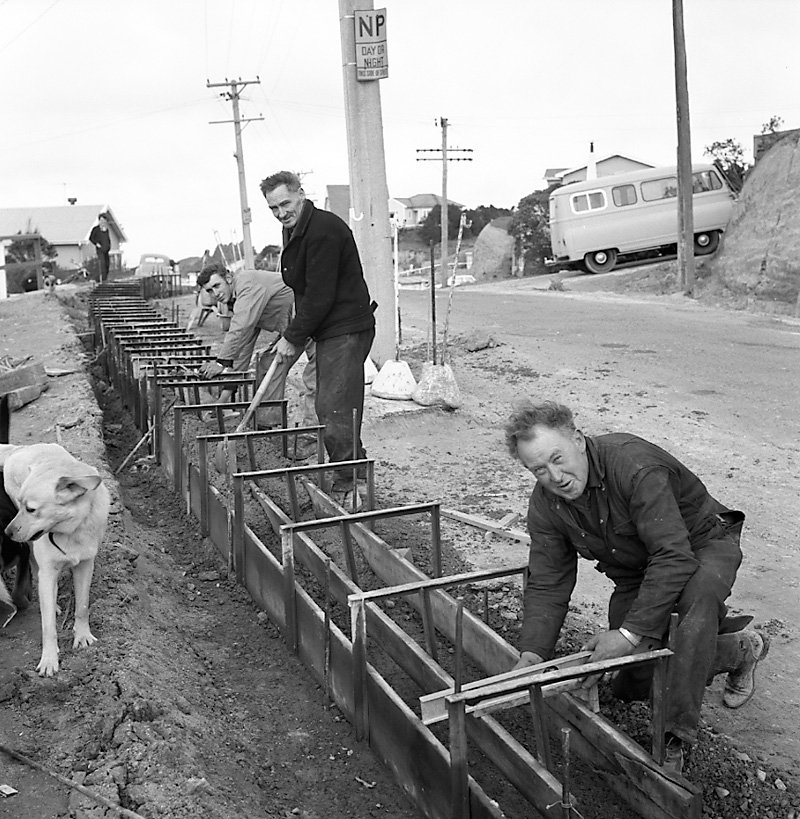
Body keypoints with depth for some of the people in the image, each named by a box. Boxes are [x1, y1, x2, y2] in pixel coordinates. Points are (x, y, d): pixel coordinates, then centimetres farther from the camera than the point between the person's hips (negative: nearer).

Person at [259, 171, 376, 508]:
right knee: (327, 409, 14)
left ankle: (349, 487, -4)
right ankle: (347, 481, 24)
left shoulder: (324, 230, -19)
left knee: (336, 411, -13)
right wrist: (293, 334, 10)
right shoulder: (294, 230, 14)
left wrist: (293, 337, -13)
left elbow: (320, 295, -21)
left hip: (346, 331, -11)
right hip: (328, 330, 11)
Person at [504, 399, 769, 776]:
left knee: (697, 595, -41)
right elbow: (547, 586, -12)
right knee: (631, 686, 3)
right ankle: (738, 650, 23)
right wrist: (532, 653, -27)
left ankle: (675, 738, -28)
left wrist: (630, 633, -40)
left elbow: (675, 556, -38)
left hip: (700, 543, -6)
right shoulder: (544, 505, -15)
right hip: (635, 572, 6)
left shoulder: (634, 464, -36)